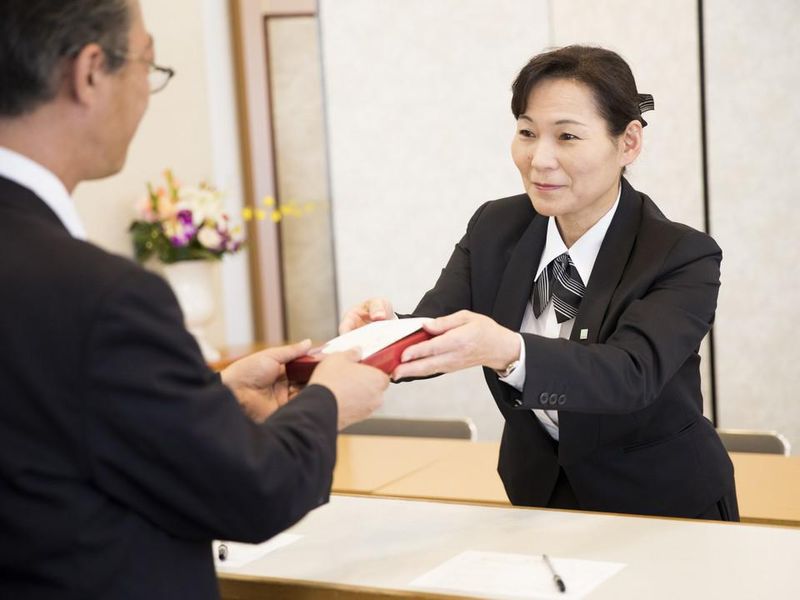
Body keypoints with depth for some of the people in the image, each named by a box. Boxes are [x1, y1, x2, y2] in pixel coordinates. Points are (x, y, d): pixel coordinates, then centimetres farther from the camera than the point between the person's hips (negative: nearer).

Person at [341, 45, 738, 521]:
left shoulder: (684, 258, -14)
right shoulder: (494, 229, -1)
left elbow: (629, 373, -29)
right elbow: (434, 327, -12)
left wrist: (506, 352, -45)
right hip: (537, 493, 3)